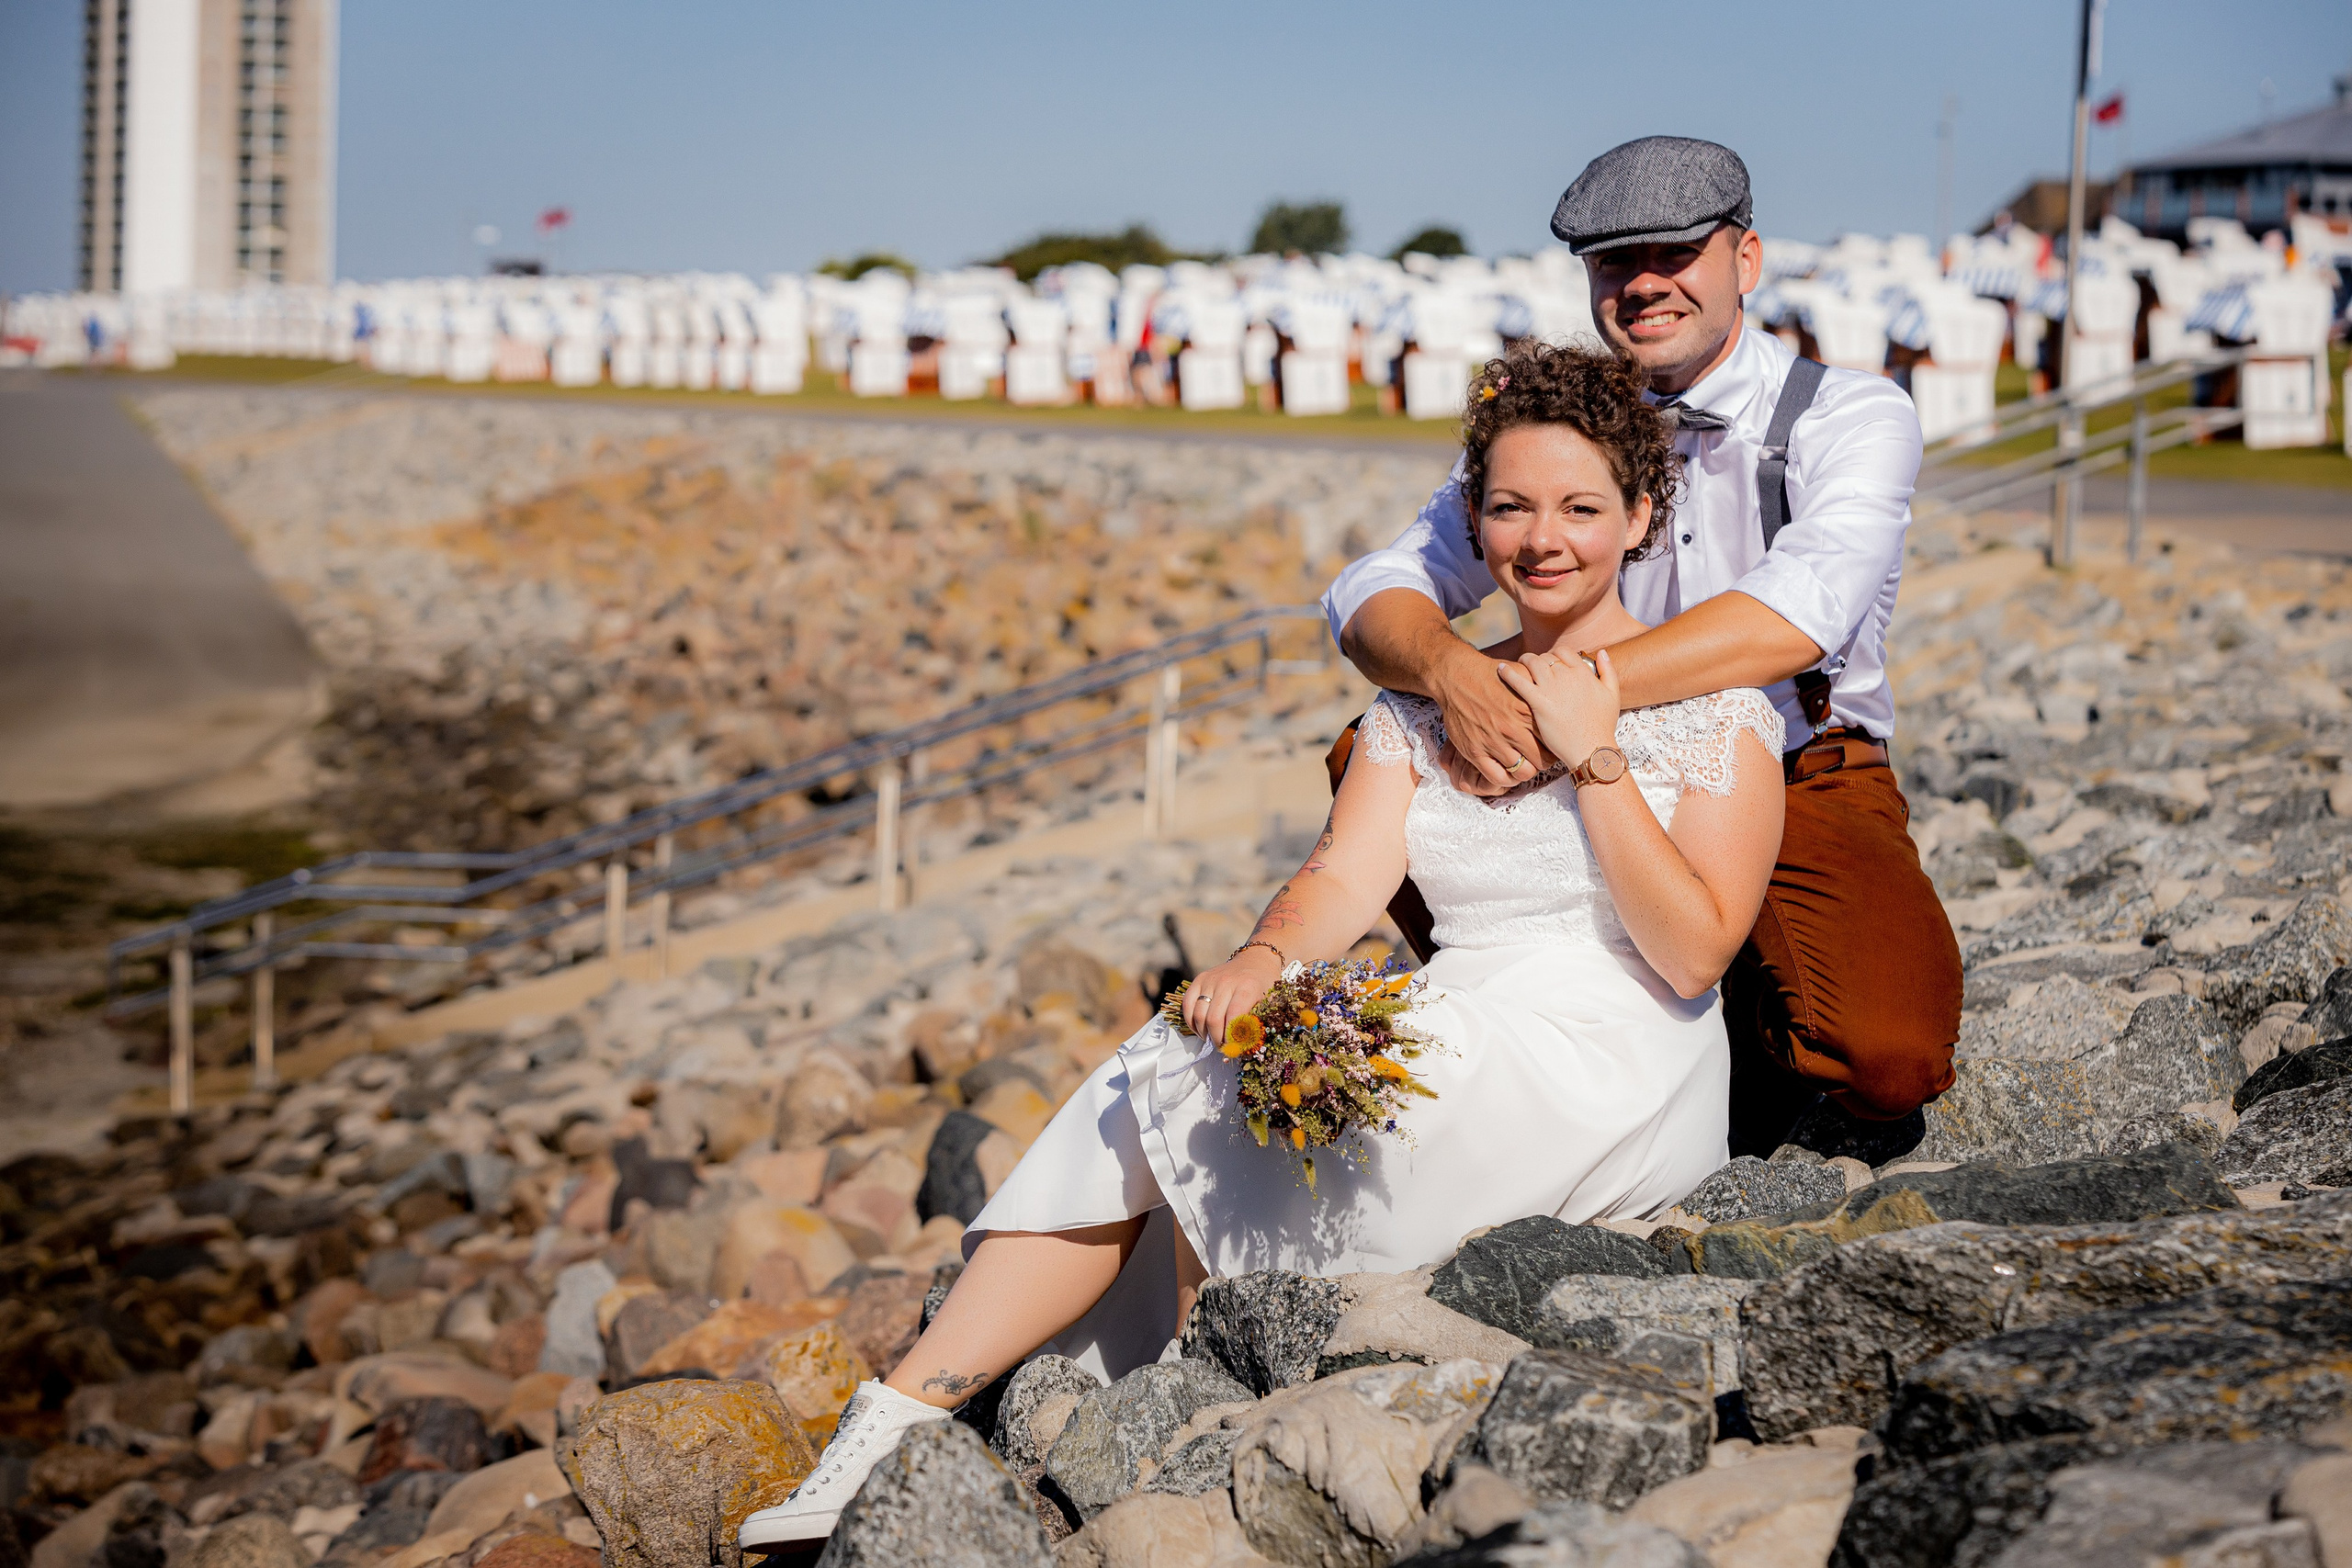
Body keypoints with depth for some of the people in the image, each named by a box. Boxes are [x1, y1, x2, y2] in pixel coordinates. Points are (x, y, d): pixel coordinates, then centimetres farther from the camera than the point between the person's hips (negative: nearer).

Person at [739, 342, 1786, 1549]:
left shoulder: (1712, 707, -1)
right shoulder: (1427, 706, 14)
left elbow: (1693, 954, -11)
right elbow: (1344, 877, 0)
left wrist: (1595, 758, -16)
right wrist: (1266, 955, -22)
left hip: (1610, 1088, -5)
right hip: (1457, 1048, 5)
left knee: (1221, 1095, -22)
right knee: (1157, 1090, -16)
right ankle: (897, 1419, -20)